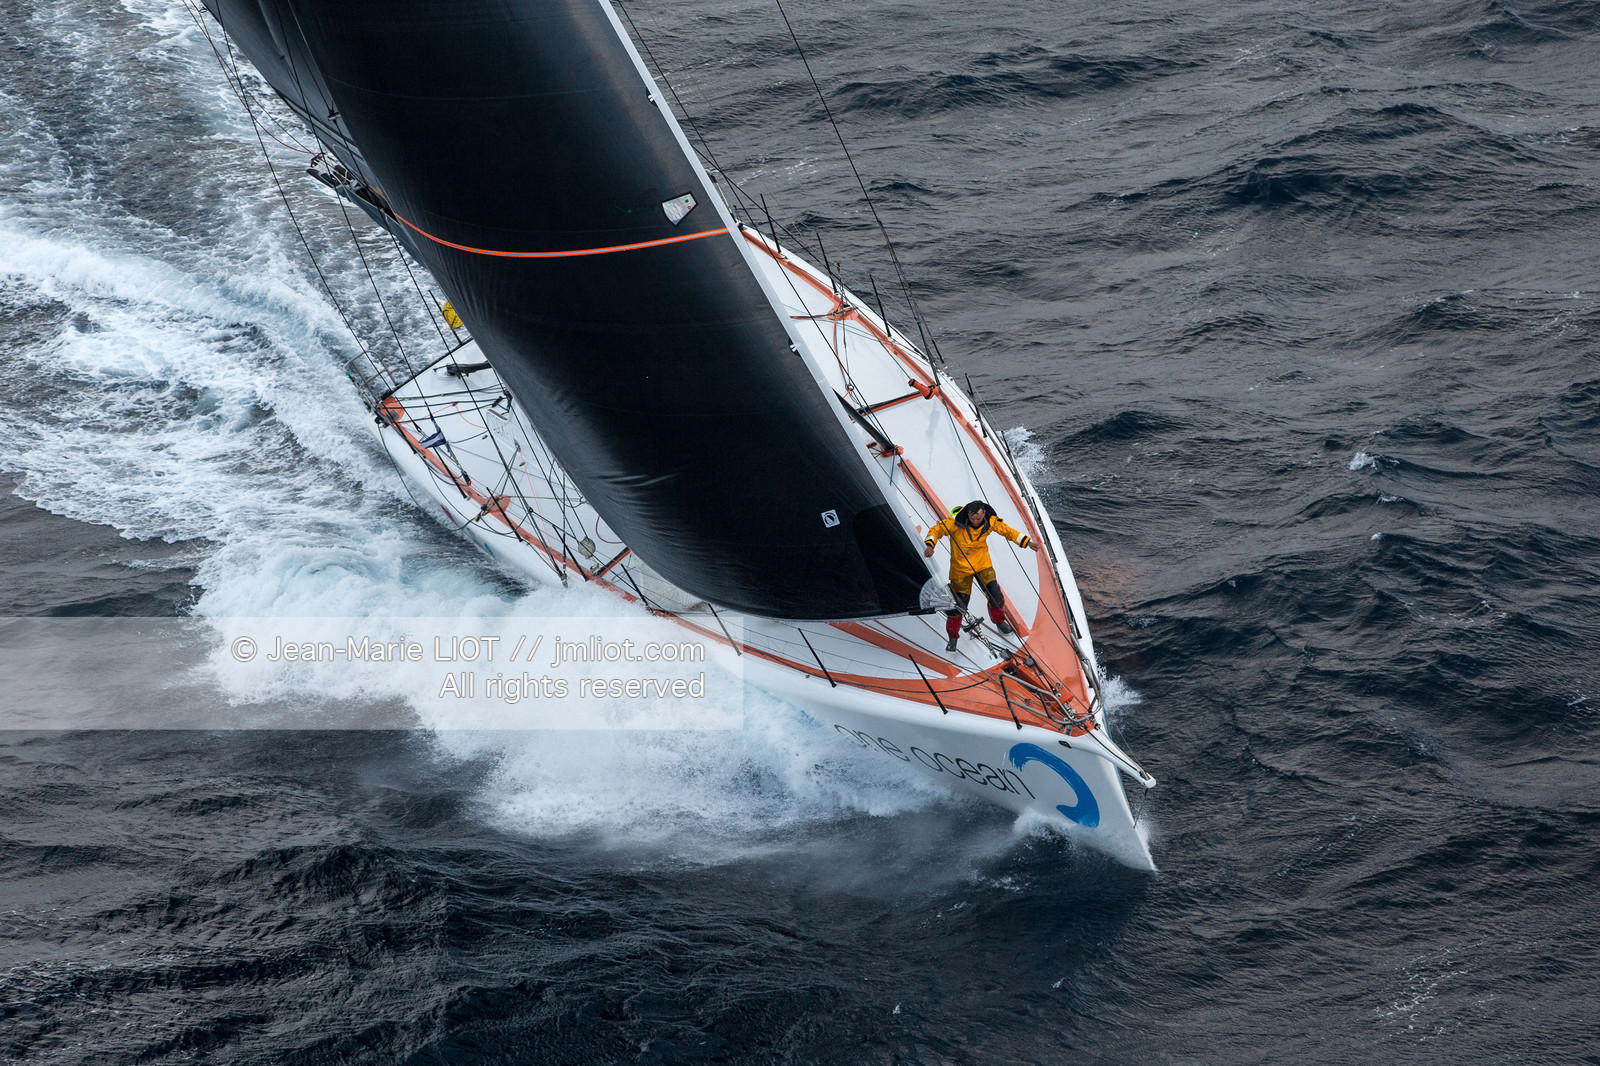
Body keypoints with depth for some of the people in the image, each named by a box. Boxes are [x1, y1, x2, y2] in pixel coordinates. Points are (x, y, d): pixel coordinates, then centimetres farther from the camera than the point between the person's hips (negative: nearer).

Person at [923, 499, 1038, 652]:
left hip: (982, 563, 3)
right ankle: (953, 636, 20)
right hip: (961, 567, -2)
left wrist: (1027, 542, -7)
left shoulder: (990, 522, -16)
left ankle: (999, 621, 32)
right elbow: (936, 530, -19)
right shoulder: (956, 522, -27)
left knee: (995, 596, -2)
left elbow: (1007, 531, 0)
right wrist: (930, 545, -37)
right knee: (958, 603, -3)